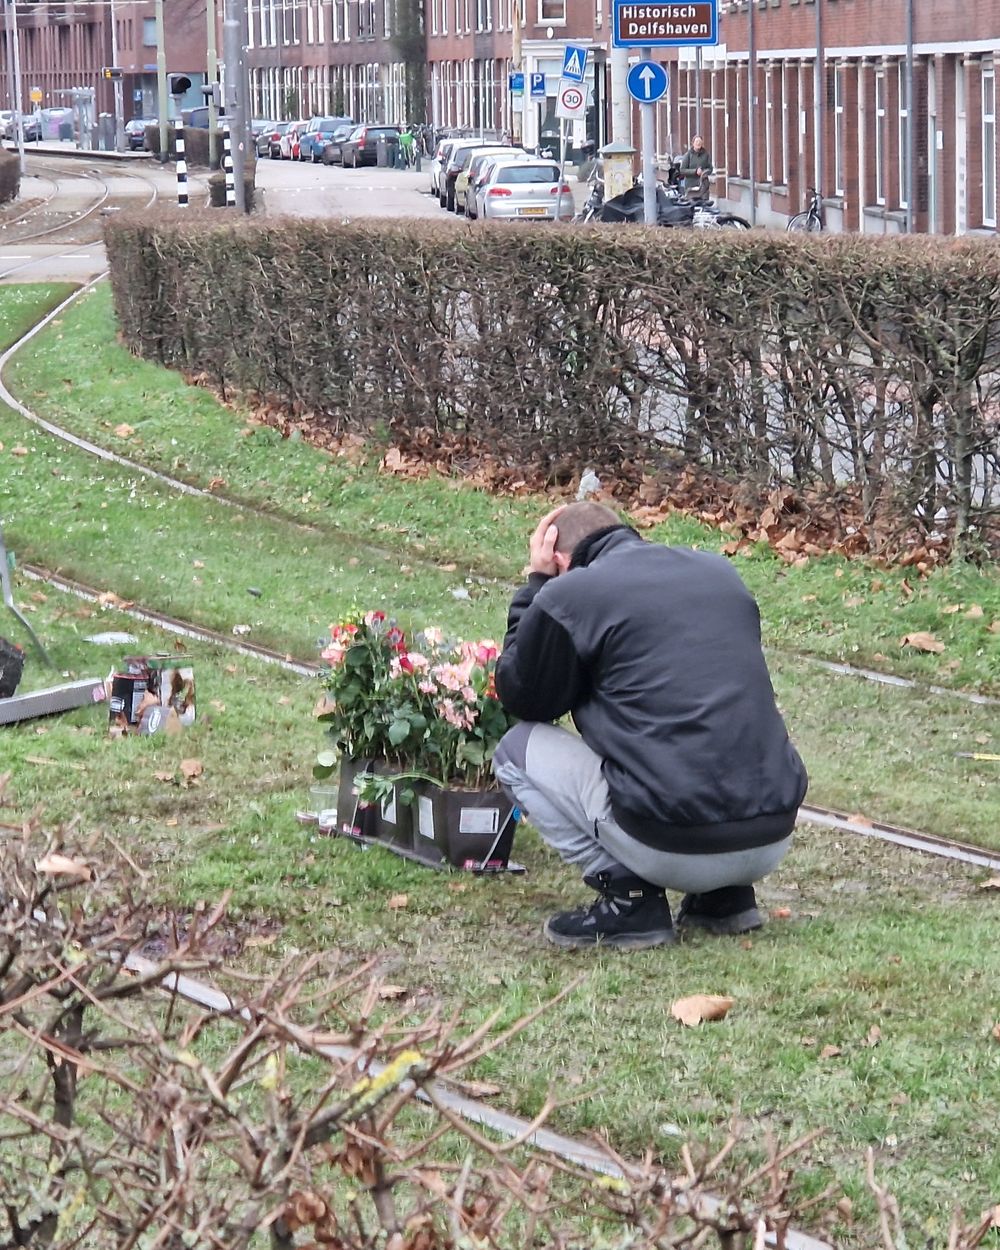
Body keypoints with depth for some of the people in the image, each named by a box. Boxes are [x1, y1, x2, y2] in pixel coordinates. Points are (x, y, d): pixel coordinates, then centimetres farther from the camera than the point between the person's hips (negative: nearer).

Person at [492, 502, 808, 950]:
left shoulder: (567, 596, -3)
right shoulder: (720, 571, 16)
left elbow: (520, 698, 14)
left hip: (673, 849, -6)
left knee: (517, 749, 14)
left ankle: (628, 897, 3)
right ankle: (726, 895, 20)